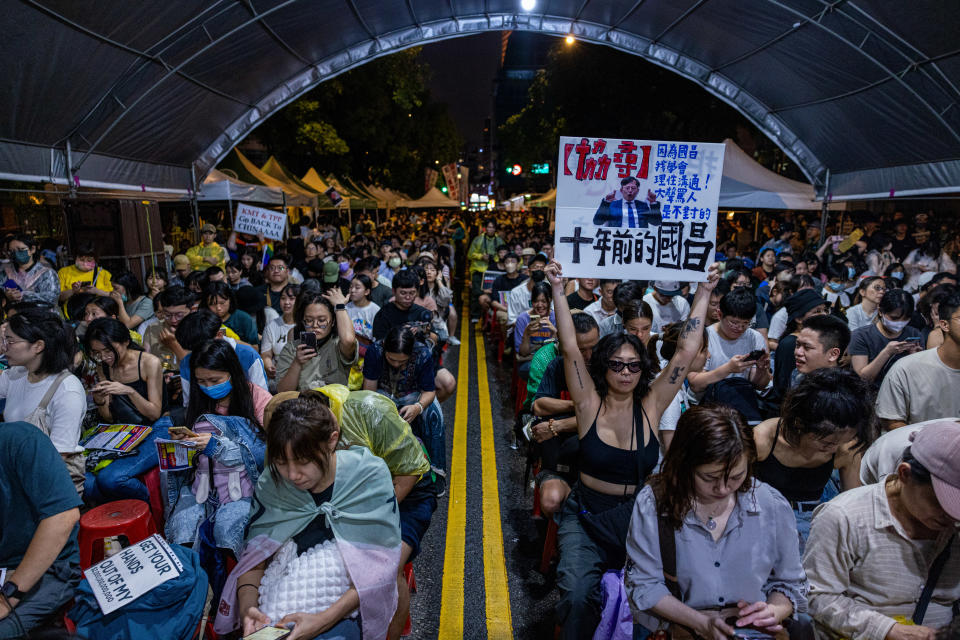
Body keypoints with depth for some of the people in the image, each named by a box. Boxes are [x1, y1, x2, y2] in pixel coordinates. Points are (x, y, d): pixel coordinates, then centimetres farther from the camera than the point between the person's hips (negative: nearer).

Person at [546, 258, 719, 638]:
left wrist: (704, 293, -5)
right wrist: (558, 291, -18)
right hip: (587, 517, -2)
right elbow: (570, 348, -14)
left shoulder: (651, 406, -2)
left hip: (639, 515, 2)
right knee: (578, 596, -20)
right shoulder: (590, 405, -6)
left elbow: (687, 352, -4)